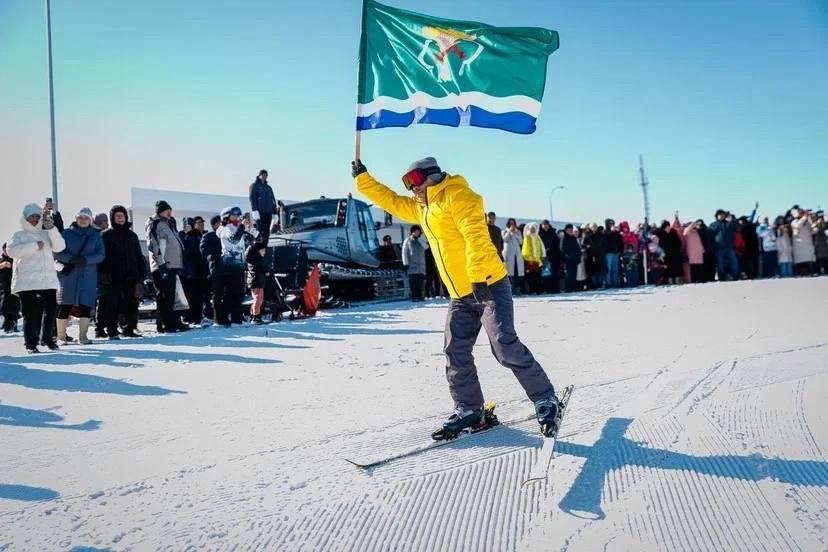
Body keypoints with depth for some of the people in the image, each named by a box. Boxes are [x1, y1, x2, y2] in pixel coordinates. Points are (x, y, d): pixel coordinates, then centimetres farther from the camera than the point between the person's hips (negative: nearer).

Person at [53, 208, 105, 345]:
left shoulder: (96, 236, 11)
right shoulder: (66, 233, 7)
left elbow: (100, 255, 1)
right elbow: (56, 252, 0)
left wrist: (85, 259, -17)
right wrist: (71, 259, -17)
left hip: (88, 276, 1)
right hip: (68, 275, -1)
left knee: (86, 305, -3)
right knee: (64, 306, -3)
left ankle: (83, 336, 7)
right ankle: (61, 336, 9)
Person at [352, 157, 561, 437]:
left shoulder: (456, 196, -8)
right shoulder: (421, 208, 20)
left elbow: (476, 236, -19)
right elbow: (392, 201, 32)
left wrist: (478, 277, -27)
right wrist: (362, 177, 31)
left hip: (489, 286, -9)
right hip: (461, 295, 9)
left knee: (506, 347, -13)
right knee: (456, 353, 5)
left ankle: (546, 401, 1)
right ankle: (468, 410, 17)